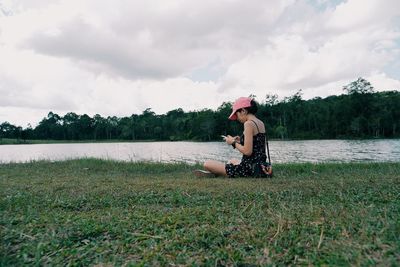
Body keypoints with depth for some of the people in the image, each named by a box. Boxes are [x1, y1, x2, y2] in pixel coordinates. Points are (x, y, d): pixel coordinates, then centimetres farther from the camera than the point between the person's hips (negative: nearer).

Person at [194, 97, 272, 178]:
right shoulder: (261, 123, 10)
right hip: (260, 168, 10)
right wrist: (240, 141, 12)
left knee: (207, 164, -6)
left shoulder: (249, 123, -17)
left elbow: (247, 152, -23)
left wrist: (233, 142, -8)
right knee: (232, 161, 40)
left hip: (250, 169, -10)